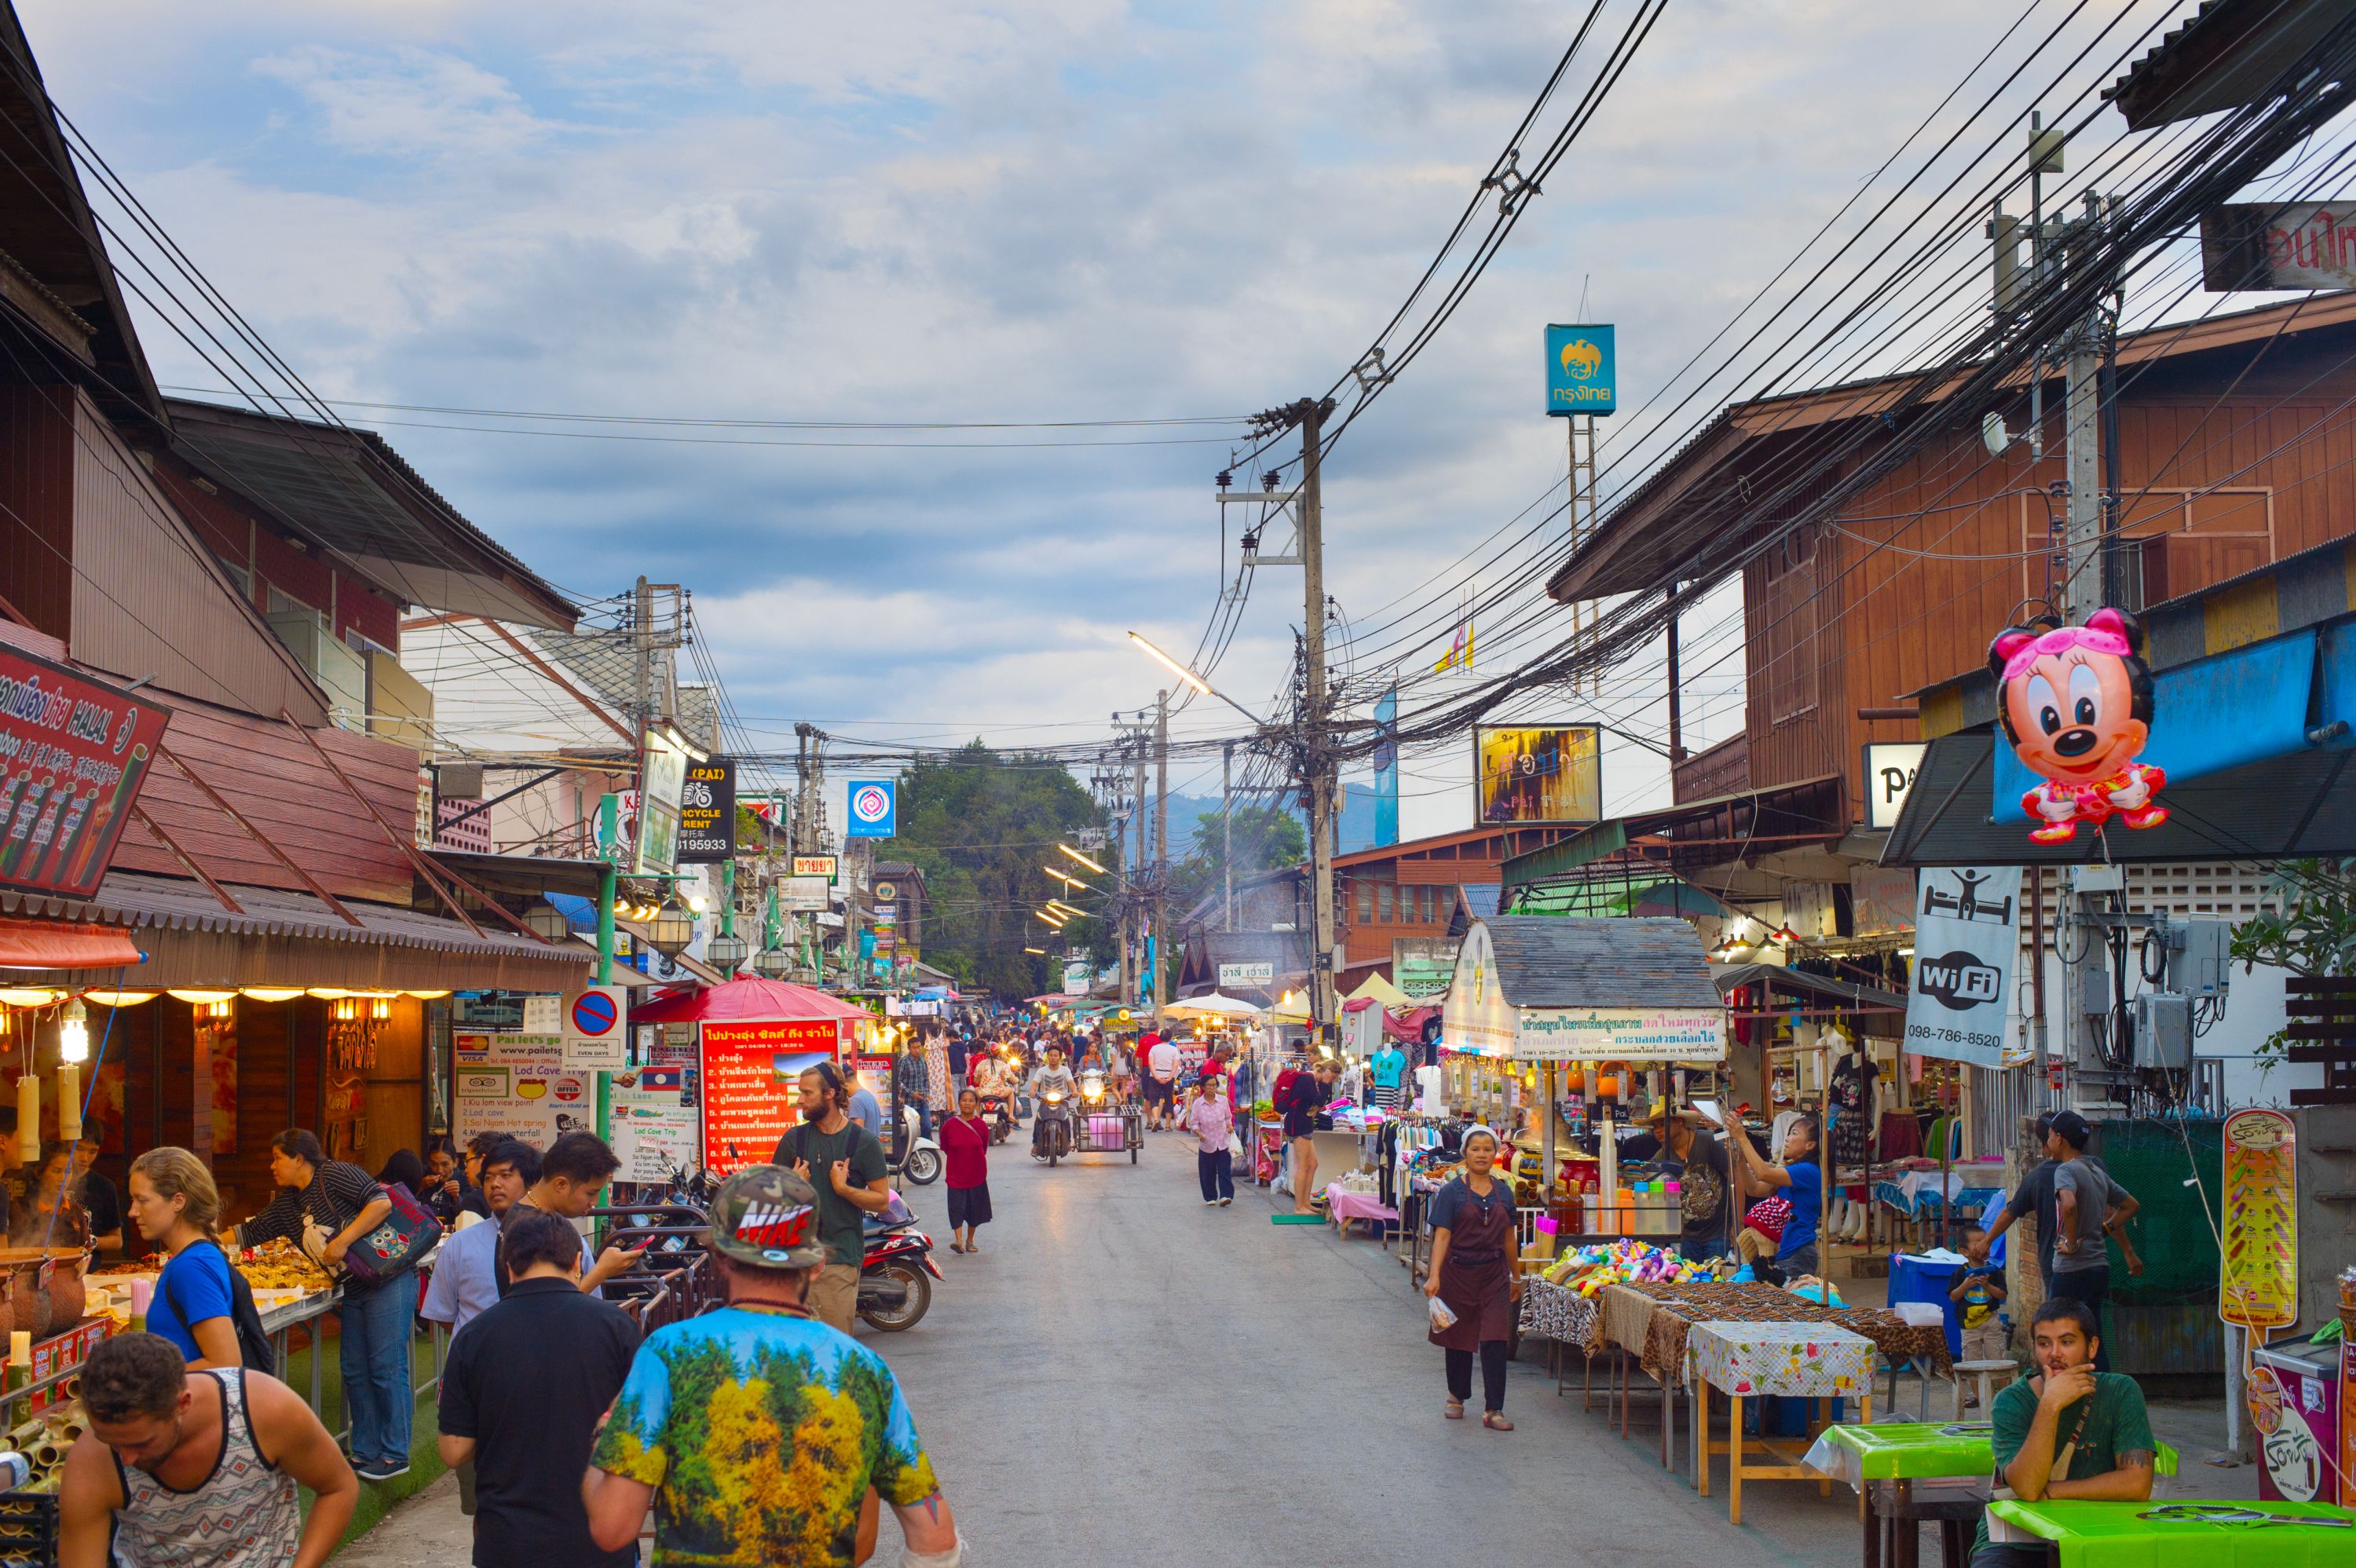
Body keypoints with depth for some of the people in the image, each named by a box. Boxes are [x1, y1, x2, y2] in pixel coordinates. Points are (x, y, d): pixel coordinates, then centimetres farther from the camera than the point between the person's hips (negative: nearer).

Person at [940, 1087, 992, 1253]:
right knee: (957, 1206, -13)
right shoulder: (949, 1125, -9)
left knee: (975, 1208, 10)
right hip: (956, 1174, -2)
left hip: (977, 1174, 2)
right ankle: (958, 1241, -21)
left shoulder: (981, 1126, -6)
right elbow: (944, 1147, 8)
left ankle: (970, 1241, 23)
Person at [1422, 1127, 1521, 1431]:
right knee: (1458, 1339, 10)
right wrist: (1434, 1276, -21)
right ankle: (1457, 1396, 32)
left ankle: (1493, 1410, -2)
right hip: (1459, 1273, -2)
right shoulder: (1453, 1192, -5)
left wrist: (1516, 1277, 19)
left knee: (1495, 1341, -6)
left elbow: (1508, 1238, 15)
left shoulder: (1504, 1192, 6)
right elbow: (1442, 1236, -11)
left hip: (1494, 1275, 2)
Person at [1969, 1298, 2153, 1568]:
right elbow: (2027, 1487, -20)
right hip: (2012, 1544, -2)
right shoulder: (2011, 1401, -5)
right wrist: (2050, 1405, -25)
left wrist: (2048, 1492, -11)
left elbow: (2137, 1485, -13)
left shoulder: (2120, 1392, -2)